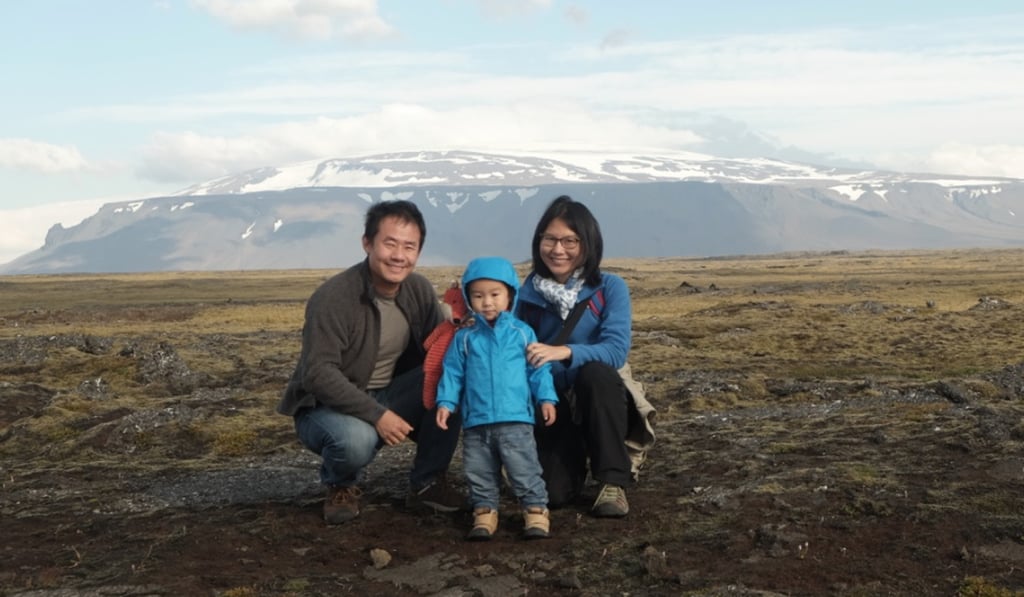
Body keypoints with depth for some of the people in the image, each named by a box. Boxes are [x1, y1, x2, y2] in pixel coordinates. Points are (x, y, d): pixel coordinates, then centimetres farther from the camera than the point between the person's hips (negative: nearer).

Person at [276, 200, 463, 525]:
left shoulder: (420, 290, -3)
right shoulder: (333, 297, -24)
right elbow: (318, 375, -28)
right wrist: (376, 415, -33)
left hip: (391, 397, 6)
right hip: (329, 406, -5)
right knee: (356, 439, -39)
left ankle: (428, 482, 0)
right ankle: (341, 486, 0)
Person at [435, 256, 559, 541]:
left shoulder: (522, 332, 4)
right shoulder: (464, 338, 7)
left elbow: (538, 369, 6)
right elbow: (452, 373, 7)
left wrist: (546, 398, -3)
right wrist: (446, 402, -3)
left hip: (515, 420, -2)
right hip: (476, 423, 2)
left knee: (525, 471, -1)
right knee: (479, 474, 10)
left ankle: (536, 510, 10)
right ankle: (484, 512, 23)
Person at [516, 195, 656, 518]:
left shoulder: (609, 288, -11)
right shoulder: (529, 291, -3)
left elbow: (616, 351, -24)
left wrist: (565, 352, -40)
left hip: (600, 397, -2)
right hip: (551, 402, 2)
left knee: (595, 372, -36)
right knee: (554, 493, -17)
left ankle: (613, 482, -21)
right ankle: (574, 457, 22)